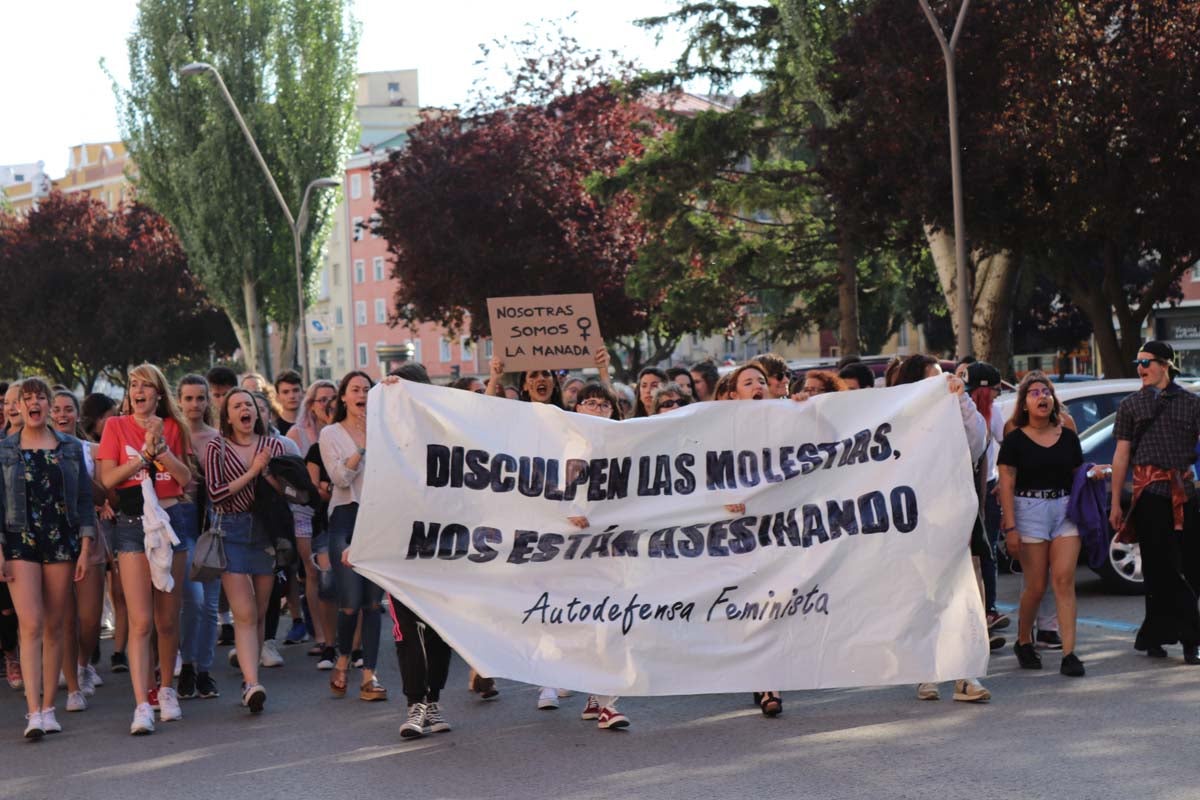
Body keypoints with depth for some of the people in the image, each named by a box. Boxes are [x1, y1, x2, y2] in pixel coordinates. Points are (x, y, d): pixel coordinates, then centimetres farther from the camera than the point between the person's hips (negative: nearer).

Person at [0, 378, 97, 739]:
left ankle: (48, 708, 10)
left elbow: (84, 499, 8)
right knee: (31, 626, -12)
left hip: (61, 543, 2)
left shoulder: (71, 448, 8)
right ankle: (34, 712, -16)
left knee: (54, 628, 3)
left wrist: (85, 547, 0)